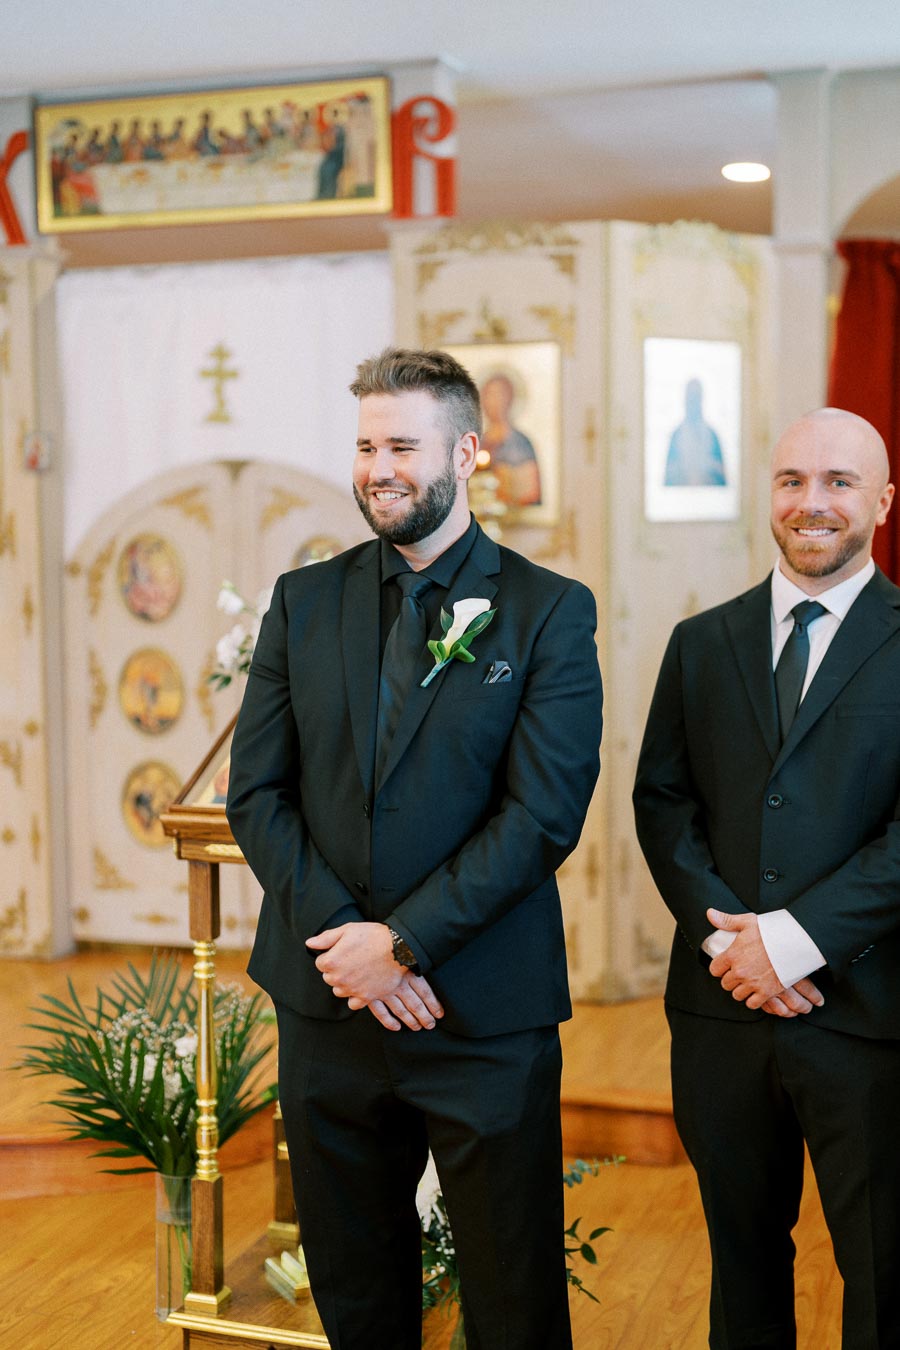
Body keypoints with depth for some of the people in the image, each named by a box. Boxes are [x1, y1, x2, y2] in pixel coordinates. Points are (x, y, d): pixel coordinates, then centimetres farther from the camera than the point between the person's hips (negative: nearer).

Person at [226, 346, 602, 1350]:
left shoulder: (551, 611, -4)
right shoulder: (304, 600, 6)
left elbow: (545, 813, -12)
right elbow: (256, 793, 2)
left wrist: (404, 941, -16)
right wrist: (342, 938, -10)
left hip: (488, 1013, -3)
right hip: (326, 1002, 3)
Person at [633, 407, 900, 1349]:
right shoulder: (701, 644, 10)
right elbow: (660, 802, 6)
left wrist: (793, 939, -16)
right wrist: (724, 931, -9)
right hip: (723, 1007, 3)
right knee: (742, 1253, 18)